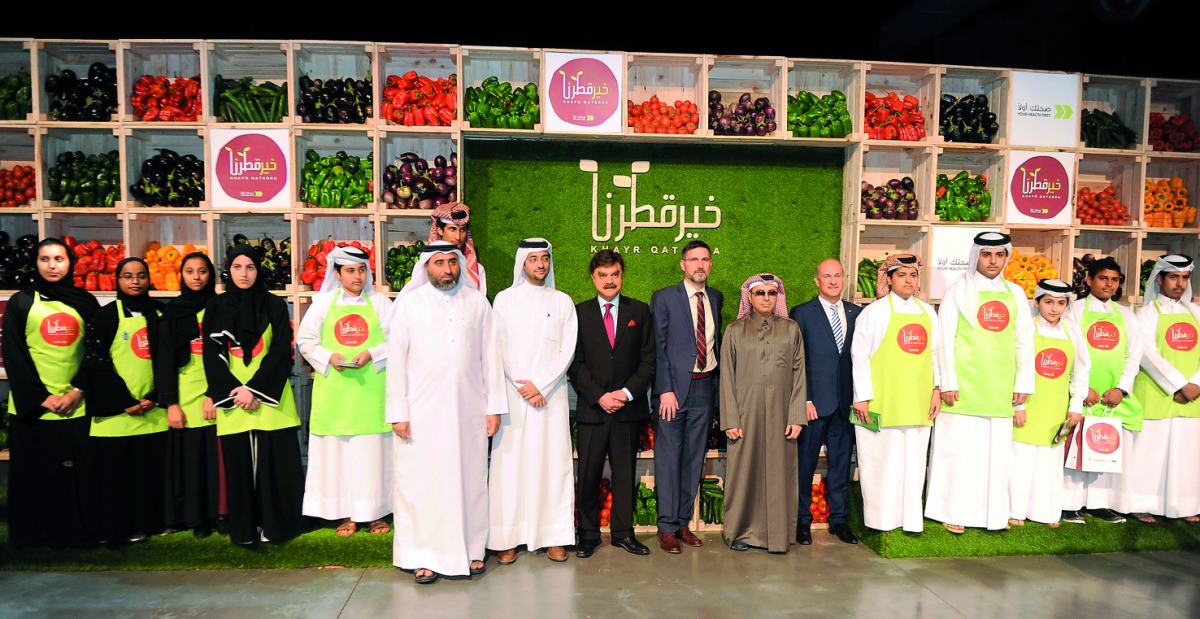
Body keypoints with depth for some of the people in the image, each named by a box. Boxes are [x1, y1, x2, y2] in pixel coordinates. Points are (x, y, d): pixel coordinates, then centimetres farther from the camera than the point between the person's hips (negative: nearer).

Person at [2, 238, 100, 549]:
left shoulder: (85, 302, 8)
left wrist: (79, 391, -7)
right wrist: (41, 397, -9)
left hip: (77, 406, 1)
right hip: (32, 407, -1)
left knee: (78, 474, 3)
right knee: (34, 476, 5)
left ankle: (78, 533, 13)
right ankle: (36, 537, 16)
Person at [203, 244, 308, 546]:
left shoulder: (275, 305, 4)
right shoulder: (216, 307, 9)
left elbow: (281, 351, -2)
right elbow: (212, 355, 4)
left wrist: (254, 389, -11)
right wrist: (231, 391, -9)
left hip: (268, 396, -1)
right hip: (232, 396, 1)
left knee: (274, 461, -2)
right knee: (239, 463, 3)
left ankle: (275, 524, 8)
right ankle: (244, 529, 11)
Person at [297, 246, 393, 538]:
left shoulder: (380, 302, 5)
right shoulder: (323, 302, 8)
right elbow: (305, 340, 8)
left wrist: (371, 354, -13)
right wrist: (329, 357, -8)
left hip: (370, 390, -1)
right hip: (334, 391, 1)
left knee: (373, 450, 1)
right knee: (336, 450, 2)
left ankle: (375, 512, 12)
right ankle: (345, 514, 13)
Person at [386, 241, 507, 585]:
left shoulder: (477, 302, 6)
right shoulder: (409, 303, 2)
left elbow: (490, 355, 6)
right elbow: (396, 359, 0)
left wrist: (495, 406, 2)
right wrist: (398, 412, -4)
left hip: (469, 410, 2)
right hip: (422, 411, -1)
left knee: (470, 479, 8)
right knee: (422, 481, 3)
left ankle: (471, 549, 21)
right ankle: (426, 556, 14)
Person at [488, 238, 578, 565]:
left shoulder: (562, 302, 9)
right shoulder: (505, 299, 7)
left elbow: (567, 350, 2)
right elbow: (501, 349, 1)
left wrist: (540, 385, -8)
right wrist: (523, 386, -8)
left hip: (551, 392, 1)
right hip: (513, 392, -1)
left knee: (553, 462, 1)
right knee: (510, 463, -1)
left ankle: (554, 537, 7)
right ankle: (507, 538, 5)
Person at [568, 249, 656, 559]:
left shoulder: (639, 311, 8)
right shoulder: (579, 312, 4)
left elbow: (648, 359, 4)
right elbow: (574, 363, 0)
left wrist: (627, 392, -8)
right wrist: (599, 396, -10)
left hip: (629, 406, 1)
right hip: (591, 406, -1)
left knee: (625, 472, 8)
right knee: (588, 474, 2)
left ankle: (623, 532, 20)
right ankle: (588, 534, 16)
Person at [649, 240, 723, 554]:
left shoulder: (716, 298, 12)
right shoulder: (664, 298, -2)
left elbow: (717, 341, 16)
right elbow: (658, 347, -6)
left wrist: (718, 384, 7)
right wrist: (665, 390, -13)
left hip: (705, 387, 5)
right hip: (674, 387, -4)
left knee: (694, 458, 10)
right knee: (669, 457, -1)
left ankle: (683, 522, 21)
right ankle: (667, 527, 9)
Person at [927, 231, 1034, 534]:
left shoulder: (1015, 293, 12)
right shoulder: (959, 290, 1)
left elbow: (1024, 341, 12)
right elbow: (945, 339, -4)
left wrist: (1023, 383, 6)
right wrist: (948, 383, -10)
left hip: (1000, 389, 4)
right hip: (964, 387, -3)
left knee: (997, 449, 7)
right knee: (959, 447, 0)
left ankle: (994, 511, 18)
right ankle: (954, 512, 10)